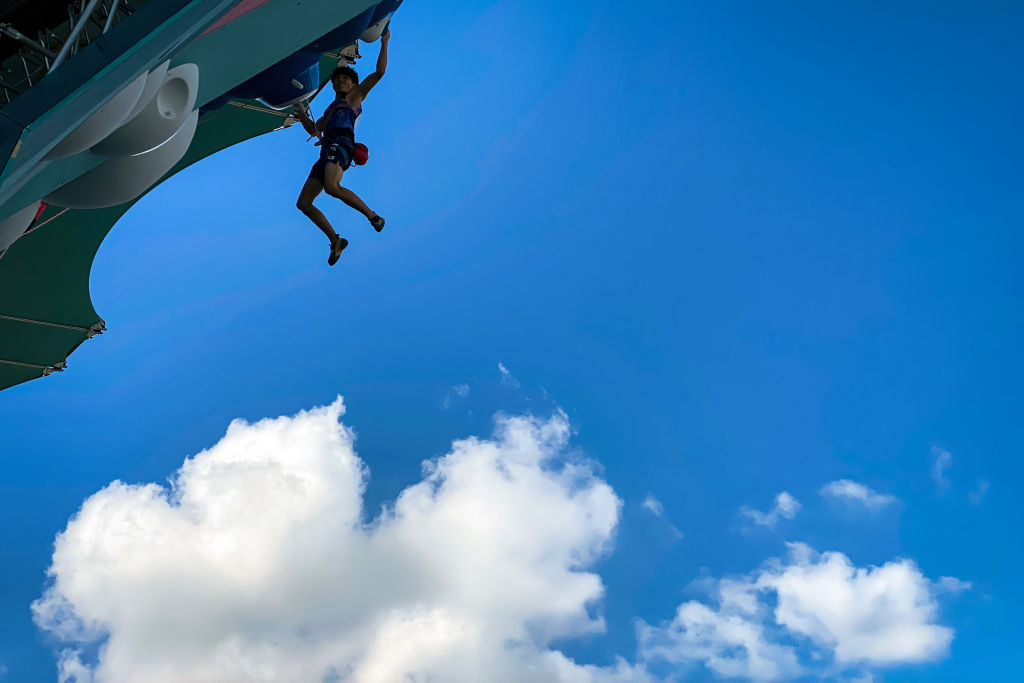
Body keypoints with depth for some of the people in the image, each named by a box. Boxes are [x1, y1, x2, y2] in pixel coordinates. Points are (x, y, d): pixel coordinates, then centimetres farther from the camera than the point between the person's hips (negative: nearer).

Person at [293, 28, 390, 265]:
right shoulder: (331, 110, 37)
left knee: (332, 187, -37)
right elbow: (314, 130, 37)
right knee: (303, 204, 0)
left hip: (340, 144, -8)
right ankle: (335, 241, 5)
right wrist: (303, 117, 20)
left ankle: (372, 216, -24)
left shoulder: (354, 95, 18)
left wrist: (384, 43, 13)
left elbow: (379, 71, 11)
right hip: (327, 152, 8)